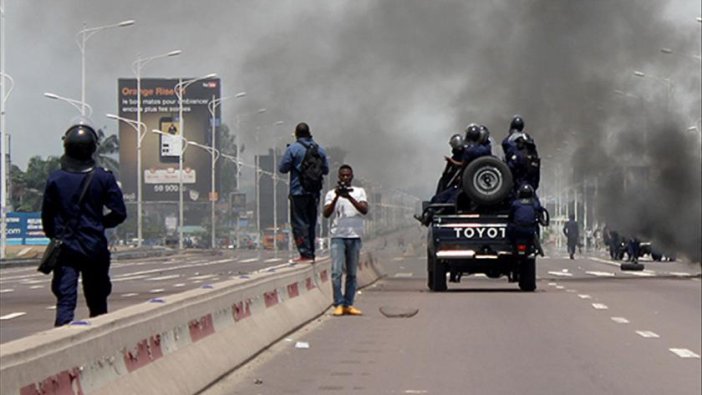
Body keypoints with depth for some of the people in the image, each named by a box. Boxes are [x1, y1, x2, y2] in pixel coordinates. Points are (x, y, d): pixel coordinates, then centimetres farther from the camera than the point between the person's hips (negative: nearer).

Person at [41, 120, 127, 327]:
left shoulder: (55, 179, -4)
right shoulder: (104, 178, -5)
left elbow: (47, 216, 2)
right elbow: (118, 213, -5)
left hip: (65, 248, 0)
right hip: (95, 248, 0)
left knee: (65, 301, -4)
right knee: (97, 303, 12)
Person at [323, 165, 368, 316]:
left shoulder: (359, 192, 10)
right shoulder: (331, 194, 9)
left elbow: (364, 210, -6)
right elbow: (326, 214, -4)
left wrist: (349, 197, -17)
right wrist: (337, 197, -15)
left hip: (355, 236, 1)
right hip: (338, 236, -1)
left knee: (352, 274, 4)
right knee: (336, 272, -11)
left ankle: (348, 305, 8)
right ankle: (339, 304, -9)